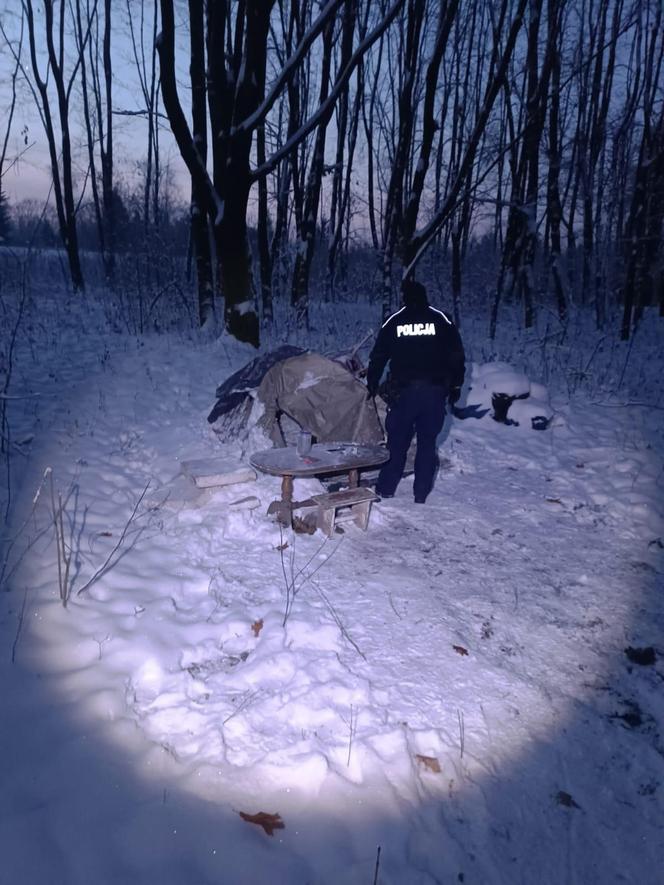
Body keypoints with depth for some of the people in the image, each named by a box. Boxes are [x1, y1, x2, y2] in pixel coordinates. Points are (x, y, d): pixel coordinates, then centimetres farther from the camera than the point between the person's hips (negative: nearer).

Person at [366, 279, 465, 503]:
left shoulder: (393, 322, 5)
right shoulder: (442, 320, 4)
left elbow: (378, 357, 11)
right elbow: (457, 357, 4)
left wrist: (372, 385, 22)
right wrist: (455, 386, 12)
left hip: (402, 392, 0)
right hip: (435, 392, 0)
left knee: (397, 442, 10)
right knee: (427, 442, 9)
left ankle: (385, 490, 14)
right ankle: (421, 493, 12)